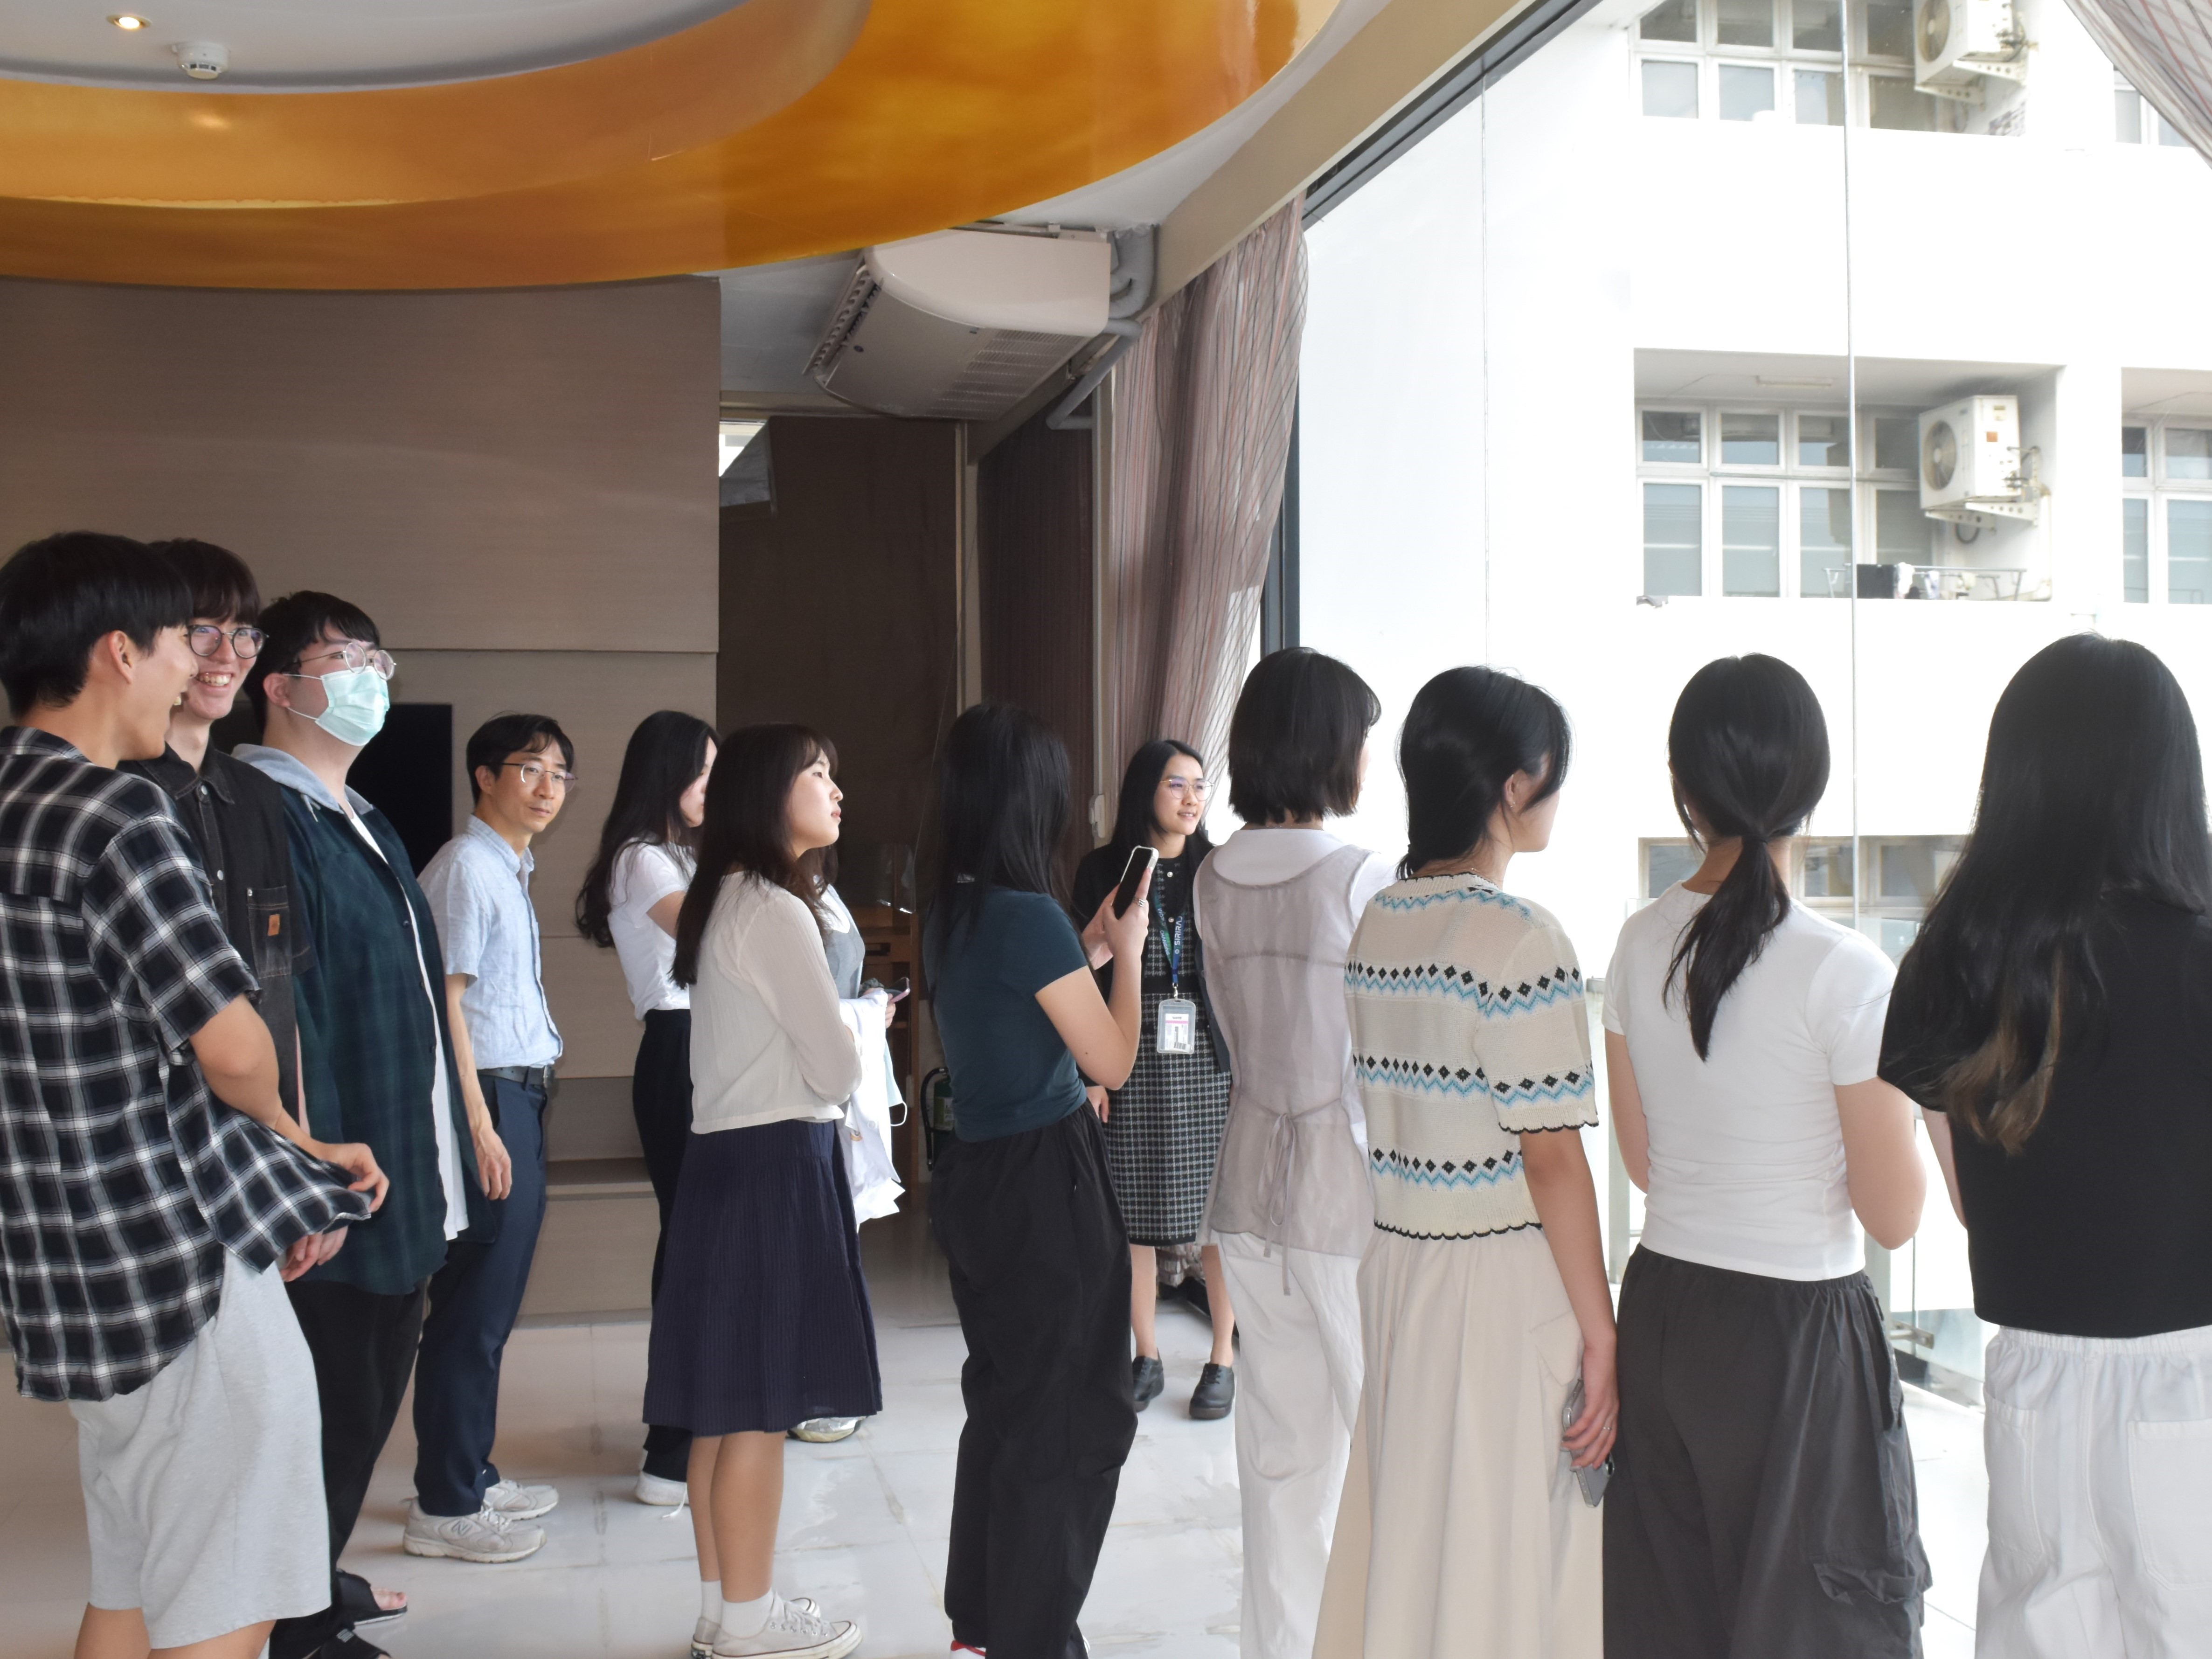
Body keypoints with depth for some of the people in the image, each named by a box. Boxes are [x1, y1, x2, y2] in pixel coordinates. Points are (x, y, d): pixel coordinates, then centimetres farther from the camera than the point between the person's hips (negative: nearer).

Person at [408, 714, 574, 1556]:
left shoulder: (512, 870, 17)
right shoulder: (467, 865, -12)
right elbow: (445, 1000, -17)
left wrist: (515, 1118, 15)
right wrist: (479, 1125, -20)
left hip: (520, 1096, 10)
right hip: (487, 1097, -10)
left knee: (493, 1303, 15)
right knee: (474, 1306, -4)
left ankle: (470, 1477, 26)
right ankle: (443, 1507, 5)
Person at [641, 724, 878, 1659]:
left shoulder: (725, 902, 13)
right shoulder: (777, 911, -15)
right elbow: (836, 1071, -12)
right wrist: (868, 1021, 6)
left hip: (727, 1156, 9)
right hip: (776, 1163, -9)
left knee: (727, 1399, 13)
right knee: (760, 1404, 0)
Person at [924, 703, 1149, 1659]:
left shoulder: (947, 914, 6)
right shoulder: (1030, 915, -19)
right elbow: (1113, 1062, -13)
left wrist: (1092, 942, 16)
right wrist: (1128, 950, -1)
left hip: (979, 1176, 9)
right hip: (1047, 1182, -9)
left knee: (1003, 1399, 20)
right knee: (1073, 1421, 4)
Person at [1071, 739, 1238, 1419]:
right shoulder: (1102, 871, 3)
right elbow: (1084, 978, 3)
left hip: (1209, 1062, 0)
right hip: (1132, 1063, 0)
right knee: (1132, 1217, 5)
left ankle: (1222, 1361, 15)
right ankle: (1146, 1358, 20)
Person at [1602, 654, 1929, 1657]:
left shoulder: (1641, 945, -1)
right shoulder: (1843, 973, -17)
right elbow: (1894, 1217, -9)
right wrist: (1906, 1086, 4)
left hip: (1663, 1312, 5)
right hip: (1799, 1329, -5)